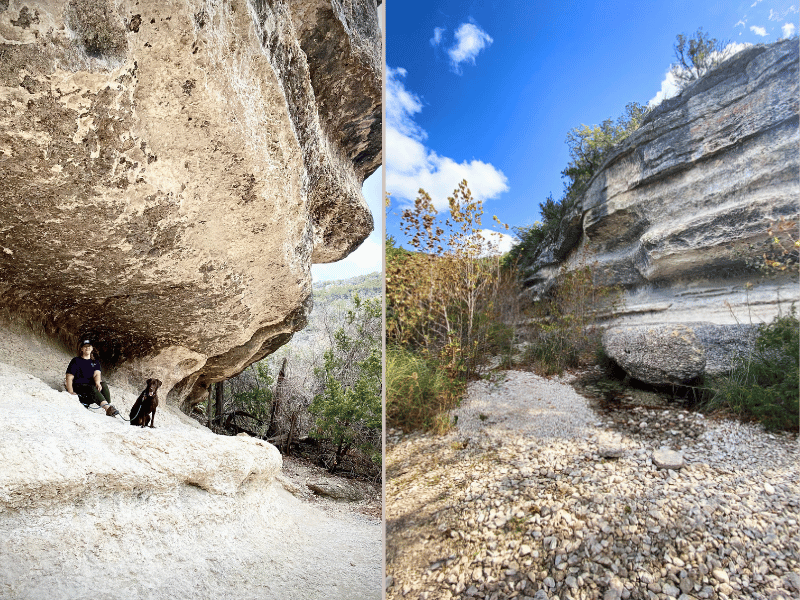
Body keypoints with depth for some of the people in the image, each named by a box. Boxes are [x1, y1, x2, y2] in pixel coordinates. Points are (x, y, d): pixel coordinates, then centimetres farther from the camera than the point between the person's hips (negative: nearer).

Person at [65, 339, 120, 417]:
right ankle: (108, 408, -57)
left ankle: (109, 407, -45)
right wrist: (71, 391, -15)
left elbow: (97, 374, -1)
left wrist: (97, 383, -24)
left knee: (103, 384, -31)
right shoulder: (76, 361, 10)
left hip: (91, 384, 3)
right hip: (79, 386, -3)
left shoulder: (95, 362, 18)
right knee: (92, 389, -36)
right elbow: (69, 377, 1)